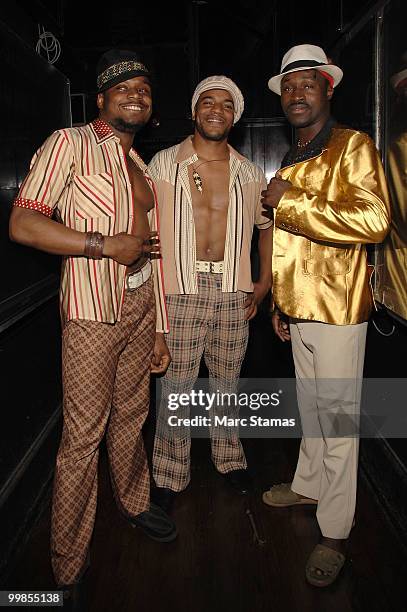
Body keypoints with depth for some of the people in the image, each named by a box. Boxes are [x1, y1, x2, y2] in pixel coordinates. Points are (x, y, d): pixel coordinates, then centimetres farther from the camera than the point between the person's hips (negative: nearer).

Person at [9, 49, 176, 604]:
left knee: (131, 416, 17)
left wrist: (157, 329, 16)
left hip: (140, 308, 7)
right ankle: (69, 567, 16)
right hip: (93, 312, -6)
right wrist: (106, 243, -17)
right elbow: (22, 224, -14)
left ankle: (135, 501, 41)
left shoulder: (142, 167, 17)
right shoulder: (70, 143, -5)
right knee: (84, 435, -1)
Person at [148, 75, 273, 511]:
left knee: (227, 381, 15)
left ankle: (228, 457, 34)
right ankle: (170, 473, 20)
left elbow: (267, 226, 18)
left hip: (234, 295, 3)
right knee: (176, 385, 3)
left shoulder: (249, 174, 8)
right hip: (180, 294, -2)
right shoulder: (162, 165, 1)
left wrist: (264, 283, 9)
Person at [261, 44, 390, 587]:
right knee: (311, 410, 21)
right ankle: (308, 485, 39)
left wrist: (291, 202, -19)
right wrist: (280, 302, 20)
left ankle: (334, 533, 14)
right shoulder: (292, 160, 17)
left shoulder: (353, 147, -8)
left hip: (337, 310, -7)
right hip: (299, 310, 8)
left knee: (338, 420, 1)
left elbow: (373, 221, -23)